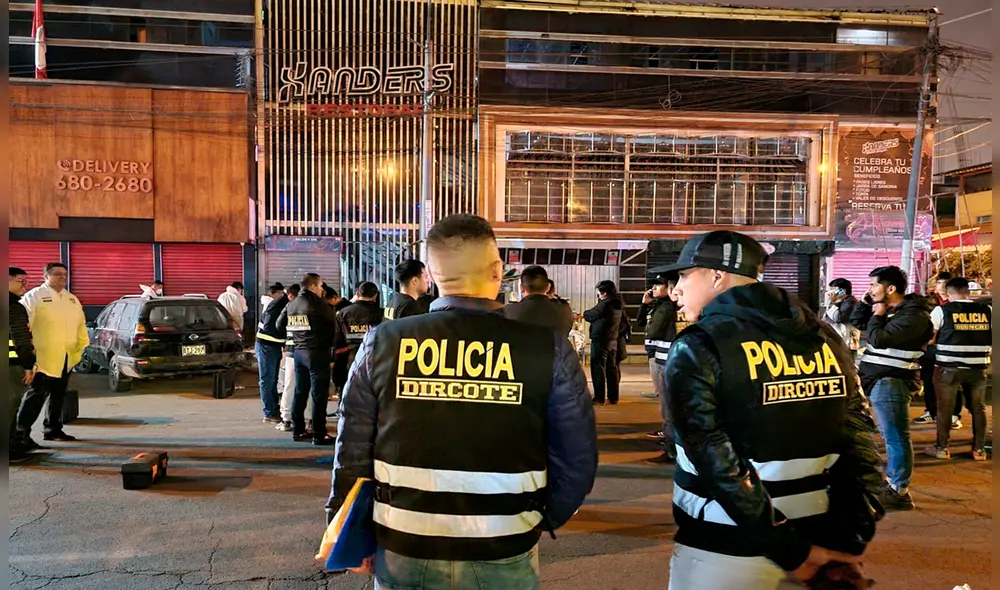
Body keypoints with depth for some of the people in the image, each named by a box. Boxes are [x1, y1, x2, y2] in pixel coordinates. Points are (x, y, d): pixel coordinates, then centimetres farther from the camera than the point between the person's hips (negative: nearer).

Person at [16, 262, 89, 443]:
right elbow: (23, 324, -12)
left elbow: (81, 324, 20)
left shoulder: (72, 299, 16)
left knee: (58, 395, 13)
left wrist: (82, 346, 12)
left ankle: (53, 429, 23)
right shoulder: (34, 296, -5)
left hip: (66, 358, 7)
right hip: (43, 357, -7)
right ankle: (21, 431, 2)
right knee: (37, 394, -7)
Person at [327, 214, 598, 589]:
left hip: (403, 552, 1)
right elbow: (576, 459, -6)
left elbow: (352, 452, -2)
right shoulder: (547, 349, -12)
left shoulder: (383, 342, -8)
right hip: (502, 558, -1)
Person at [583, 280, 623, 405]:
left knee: (598, 369, -3)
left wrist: (584, 313, 14)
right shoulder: (617, 304, 8)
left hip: (600, 340, -8)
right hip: (613, 340, 8)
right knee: (612, 368, 11)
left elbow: (588, 316, -9)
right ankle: (613, 397, 16)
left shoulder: (604, 304, -17)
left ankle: (599, 398, -3)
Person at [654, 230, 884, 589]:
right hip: (815, 542, 5)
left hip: (724, 555, -5)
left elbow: (721, 466, -20)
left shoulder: (696, 349, -14)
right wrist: (846, 543, -2)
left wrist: (793, 552, -14)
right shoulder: (825, 338, 2)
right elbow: (860, 446, -1)